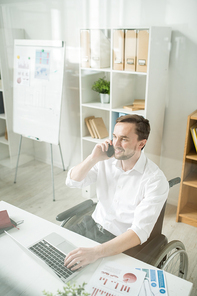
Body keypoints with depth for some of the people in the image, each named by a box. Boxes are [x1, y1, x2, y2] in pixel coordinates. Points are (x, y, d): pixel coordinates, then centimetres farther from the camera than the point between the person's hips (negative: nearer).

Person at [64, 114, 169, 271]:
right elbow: (72, 181, -3)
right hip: (93, 224, 5)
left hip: (123, 241, -5)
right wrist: (93, 158, -20)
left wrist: (96, 252, -39)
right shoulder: (107, 160, -5)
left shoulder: (156, 180, -22)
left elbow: (140, 232, -28)